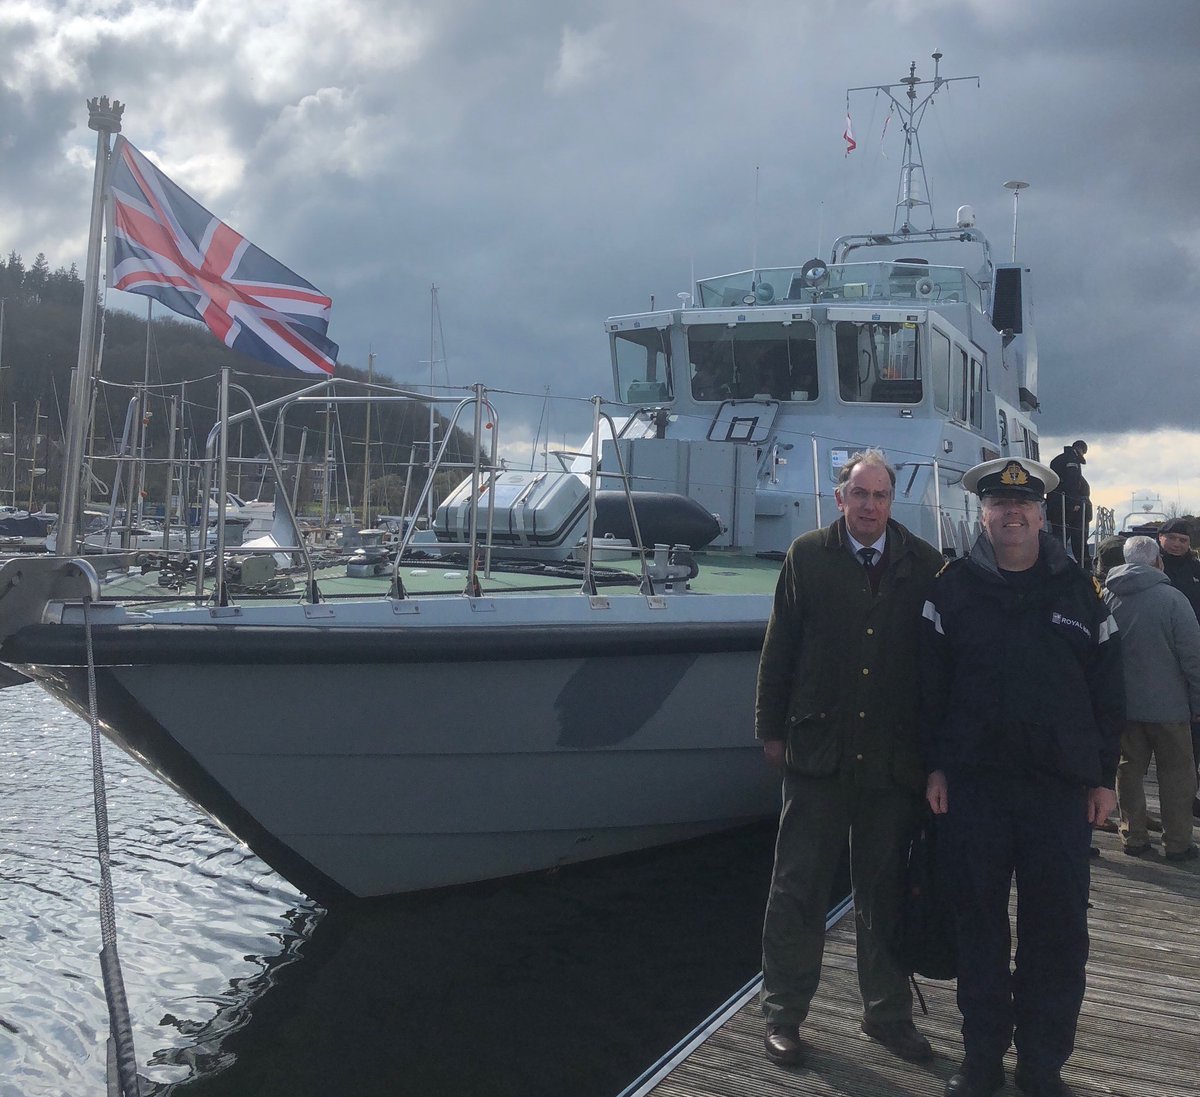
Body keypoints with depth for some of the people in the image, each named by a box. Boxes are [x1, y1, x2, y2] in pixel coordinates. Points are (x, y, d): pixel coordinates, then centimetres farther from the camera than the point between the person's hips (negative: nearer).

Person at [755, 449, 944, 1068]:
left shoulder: (923, 565, 3)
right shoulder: (807, 557, 2)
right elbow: (779, 646, 2)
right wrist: (772, 728, 1)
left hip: (894, 756, 1)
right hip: (817, 751, -1)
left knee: (886, 891, 13)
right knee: (798, 889, 7)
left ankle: (887, 1012, 29)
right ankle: (783, 1012, 20)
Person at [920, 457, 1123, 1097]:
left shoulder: (1080, 591, 6)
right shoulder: (952, 588, 3)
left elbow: (1107, 691, 8)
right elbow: (929, 685, 2)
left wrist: (1104, 777, 5)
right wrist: (934, 766, -3)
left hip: (1061, 787, 1)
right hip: (972, 782, 0)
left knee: (1058, 929, 5)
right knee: (979, 923, 8)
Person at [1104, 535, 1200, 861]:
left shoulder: (1107, 600, -1)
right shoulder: (1172, 599, -15)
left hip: (1123, 704, 4)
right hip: (1167, 705, -4)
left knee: (1129, 769, 13)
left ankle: (1133, 837, 17)